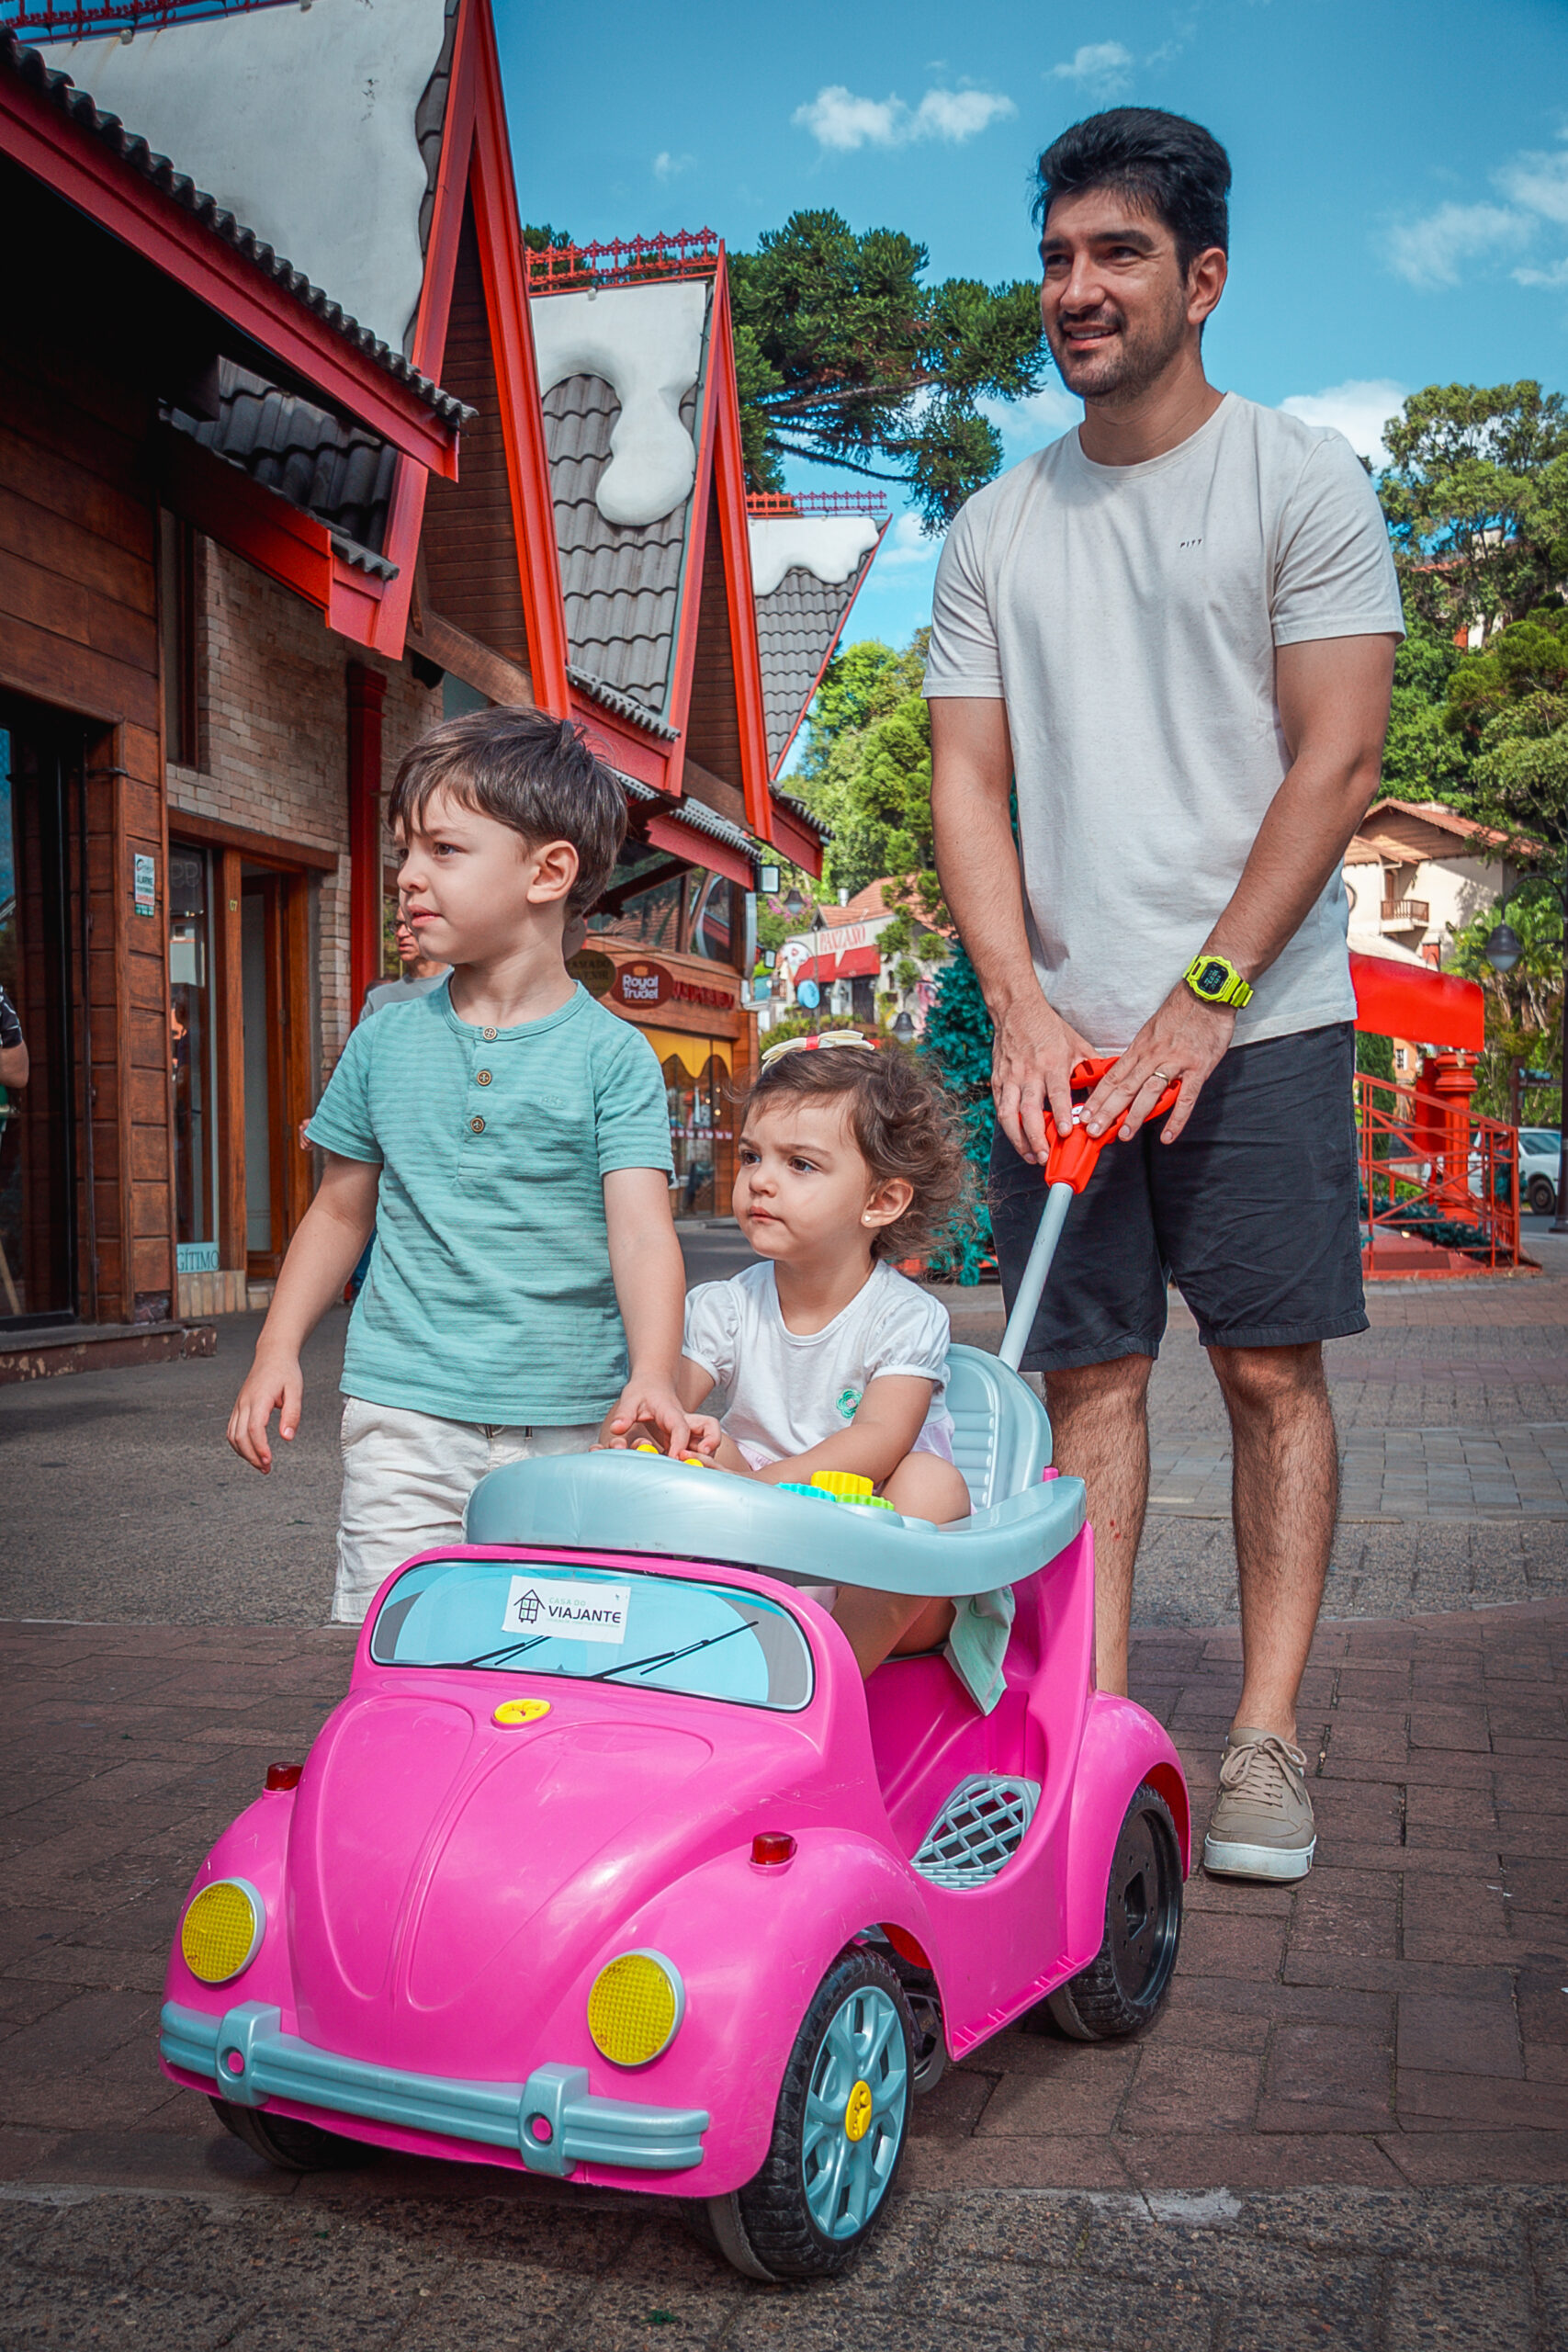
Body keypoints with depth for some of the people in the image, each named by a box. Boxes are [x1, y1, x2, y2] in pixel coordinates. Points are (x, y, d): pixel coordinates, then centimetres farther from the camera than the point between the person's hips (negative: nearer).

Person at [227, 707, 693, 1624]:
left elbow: (643, 1230, -14)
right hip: (404, 1413, 2)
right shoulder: (388, 1038, 7)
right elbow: (342, 1209, 16)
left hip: (567, 1423, -2)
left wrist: (654, 1375, -28)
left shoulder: (611, 1053, -4)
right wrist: (278, 1352, 9)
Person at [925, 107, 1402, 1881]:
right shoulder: (995, 530, 14)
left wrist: (1202, 1002, -12)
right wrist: (1021, 1008, -5)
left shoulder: (1300, 481, 2)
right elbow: (967, 781, 9)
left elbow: (1335, 763, -5)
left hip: (1258, 1018, -3)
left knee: (1271, 1367, -1)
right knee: (1087, 1376, 4)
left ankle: (1265, 1736, 9)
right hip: (1058, 1033, 3)